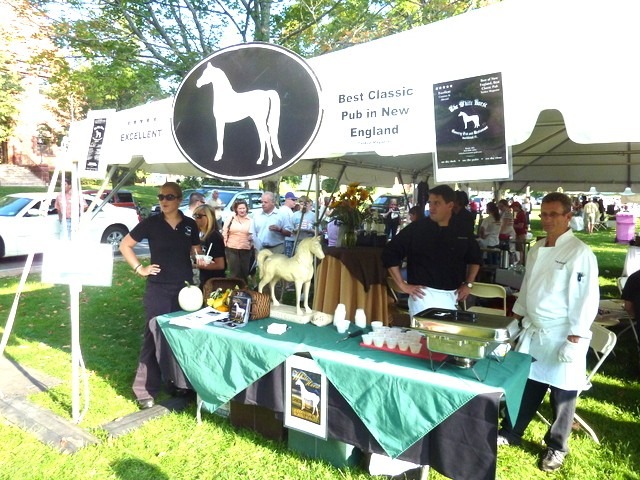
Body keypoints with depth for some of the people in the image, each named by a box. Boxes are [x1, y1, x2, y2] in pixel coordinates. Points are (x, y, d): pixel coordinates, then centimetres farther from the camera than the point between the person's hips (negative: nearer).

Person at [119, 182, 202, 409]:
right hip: (158, 290, -3)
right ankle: (145, 390, 10)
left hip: (185, 287, 3)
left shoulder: (190, 225, 4)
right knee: (155, 337, -1)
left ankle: (180, 384, 28)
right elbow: (124, 245, 3)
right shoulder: (151, 223, -5)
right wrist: (139, 268, -5)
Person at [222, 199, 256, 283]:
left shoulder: (250, 220, 6)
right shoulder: (230, 219, 3)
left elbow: (253, 234, 9)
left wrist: (251, 238, -11)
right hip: (232, 249, -2)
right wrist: (225, 243, 1)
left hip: (246, 249, 2)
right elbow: (224, 232, 5)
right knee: (234, 272, -2)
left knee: (244, 272, 9)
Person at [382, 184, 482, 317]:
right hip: (425, 295, -4)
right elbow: (390, 253, -6)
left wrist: (468, 284, 11)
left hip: (452, 296, 5)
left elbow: (475, 258, 21)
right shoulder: (416, 229, -7)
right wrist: (402, 285, -8)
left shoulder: (463, 231, 5)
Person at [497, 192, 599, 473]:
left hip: (563, 336, -6)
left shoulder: (580, 253, -16)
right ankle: (511, 433, 33)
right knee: (526, 385, 17)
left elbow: (587, 299, -17)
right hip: (533, 331, 6)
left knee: (562, 394, 9)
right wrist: (517, 318, 16)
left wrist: (574, 340, -18)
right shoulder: (537, 249, 6)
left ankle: (556, 447, 29)